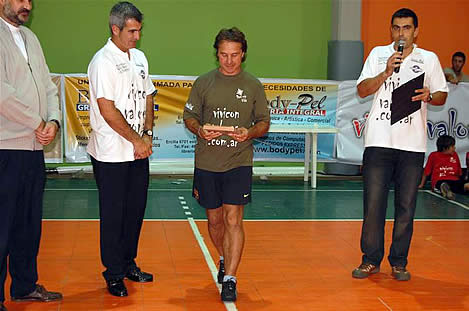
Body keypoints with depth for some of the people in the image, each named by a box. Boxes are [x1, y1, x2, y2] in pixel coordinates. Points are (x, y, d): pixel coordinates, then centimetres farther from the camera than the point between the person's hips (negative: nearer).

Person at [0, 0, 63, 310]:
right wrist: (37, 123, -10)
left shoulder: (30, 37, 18)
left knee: (30, 222, 16)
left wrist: (54, 121, -2)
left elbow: (48, 85, 15)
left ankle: (25, 286, 29)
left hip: (34, 147, 8)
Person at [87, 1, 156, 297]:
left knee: (136, 209, 14)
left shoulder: (139, 58, 12)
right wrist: (136, 140, -12)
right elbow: (107, 109, -17)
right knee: (113, 214, 2)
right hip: (111, 154, -7)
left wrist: (147, 134, 1)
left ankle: (129, 264, 29)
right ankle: (114, 274, 15)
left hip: (139, 151, 7)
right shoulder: (103, 61, -12)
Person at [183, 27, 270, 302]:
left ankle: (230, 279, -5)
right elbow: (189, 116, 9)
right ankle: (224, 260, 40)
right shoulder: (204, 83, 6)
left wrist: (249, 132, -15)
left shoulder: (253, 86, 5)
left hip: (239, 162, -2)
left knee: (233, 219, -11)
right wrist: (200, 130, -13)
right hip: (207, 163, 2)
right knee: (215, 219, 13)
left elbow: (264, 122, 7)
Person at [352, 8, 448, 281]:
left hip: (413, 145, 0)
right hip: (379, 141, 0)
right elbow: (362, 90, 2)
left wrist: (429, 96, -10)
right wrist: (386, 72, -12)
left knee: (406, 206, 4)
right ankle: (371, 259, 14)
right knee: (373, 203, 0)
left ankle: (399, 262, 17)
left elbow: (442, 96, 12)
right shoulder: (378, 54, 10)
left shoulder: (429, 59, 10)